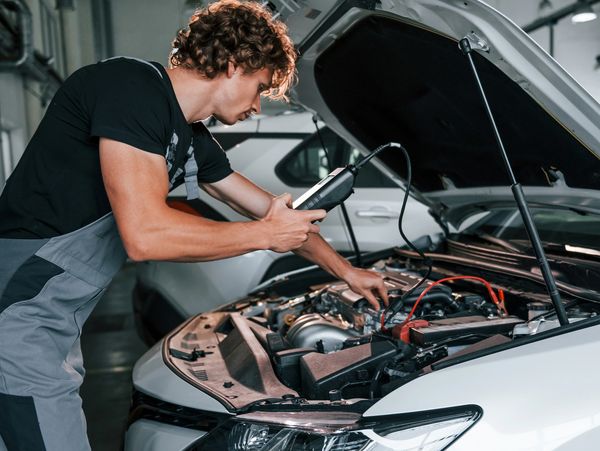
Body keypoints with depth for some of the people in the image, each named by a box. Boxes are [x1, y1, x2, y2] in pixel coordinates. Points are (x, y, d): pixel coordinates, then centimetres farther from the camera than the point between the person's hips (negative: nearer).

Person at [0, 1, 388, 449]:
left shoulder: (193, 142, 9)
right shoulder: (132, 85, -18)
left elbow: (271, 210, 18)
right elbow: (145, 235, -29)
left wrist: (347, 270, 26)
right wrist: (266, 234, -16)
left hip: (57, 324, 9)